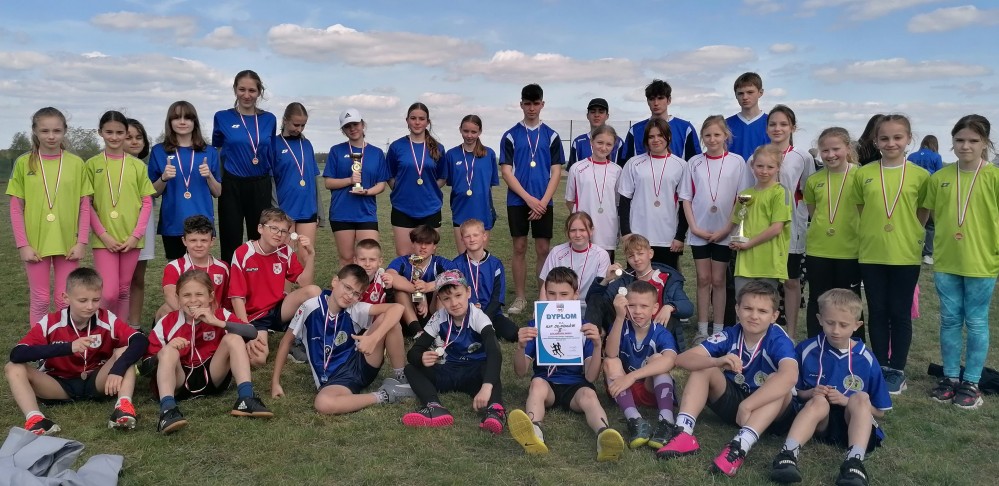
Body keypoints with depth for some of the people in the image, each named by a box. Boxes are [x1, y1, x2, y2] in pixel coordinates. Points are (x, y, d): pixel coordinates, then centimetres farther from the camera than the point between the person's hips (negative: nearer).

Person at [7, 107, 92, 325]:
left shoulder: (76, 163, 1)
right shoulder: (24, 163, 0)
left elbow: (85, 206, 2)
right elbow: (16, 208, 0)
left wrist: (82, 241, -4)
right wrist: (23, 244, -6)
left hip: (68, 242, 0)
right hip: (35, 242, 0)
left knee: (65, 300, 7)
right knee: (40, 299, 7)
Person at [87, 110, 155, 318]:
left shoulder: (137, 165, 5)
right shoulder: (92, 164, 1)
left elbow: (147, 202, 4)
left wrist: (136, 235, -6)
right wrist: (103, 235, -9)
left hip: (131, 238, 2)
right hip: (104, 239, -2)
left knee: (124, 291, 10)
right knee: (109, 293, -8)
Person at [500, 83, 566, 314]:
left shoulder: (551, 136, 5)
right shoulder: (510, 136, 3)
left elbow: (556, 172, 2)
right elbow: (506, 172, -3)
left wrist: (543, 201, -10)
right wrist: (529, 199, -12)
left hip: (543, 202, 0)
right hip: (517, 202, 0)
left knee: (543, 250, 1)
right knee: (519, 248, 4)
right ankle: (519, 298, 13)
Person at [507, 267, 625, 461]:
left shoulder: (585, 328, 6)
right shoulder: (536, 326, 8)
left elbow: (591, 376, -4)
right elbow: (521, 372, 1)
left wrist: (597, 346, -22)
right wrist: (521, 347, -21)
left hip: (576, 386, 0)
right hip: (546, 384, 0)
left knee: (588, 394, -33)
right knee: (538, 383, -33)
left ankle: (604, 435, -63)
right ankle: (534, 434, -61)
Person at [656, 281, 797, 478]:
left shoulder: (778, 339, -20)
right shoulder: (729, 335, -12)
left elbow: (789, 377, -42)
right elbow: (682, 359, -22)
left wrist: (747, 406, -48)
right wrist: (717, 362, -41)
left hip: (770, 411, -3)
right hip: (733, 401, 3)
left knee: (777, 380, -33)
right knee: (702, 368, -16)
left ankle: (740, 447, -47)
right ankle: (684, 433, -32)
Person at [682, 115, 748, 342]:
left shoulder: (736, 162, -1)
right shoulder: (695, 162, 4)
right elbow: (686, 198, 4)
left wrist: (726, 229, -8)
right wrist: (694, 227, -5)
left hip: (724, 232, -1)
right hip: (699, 232, 2)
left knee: (718, 280, 5)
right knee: (703, 279, 7)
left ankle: (718, 330, 14)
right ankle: (702, 330, 13)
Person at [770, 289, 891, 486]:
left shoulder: (866, 359, 2)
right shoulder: (806, 349, 2)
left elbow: (879, 412, 6)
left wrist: (846, 401, -11)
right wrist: (809, 393, -12)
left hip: (854, 422, 1)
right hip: (819, 422, 0)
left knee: (860, 398, -29)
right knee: (819, 401, -33)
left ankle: (854, 461, -48)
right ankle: (788, 454, -53)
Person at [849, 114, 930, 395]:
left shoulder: (919, 175, -2)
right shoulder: (864, 174, 0)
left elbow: (923, 213, 8)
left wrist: (909, 233, 0)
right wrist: (869, 233, 3)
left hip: (905, 255, -1)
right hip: (871, 254, 1)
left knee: (900, 313, 7)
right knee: (877, 312, 9)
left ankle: (897, 370, 18)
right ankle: (881, 367, 22)